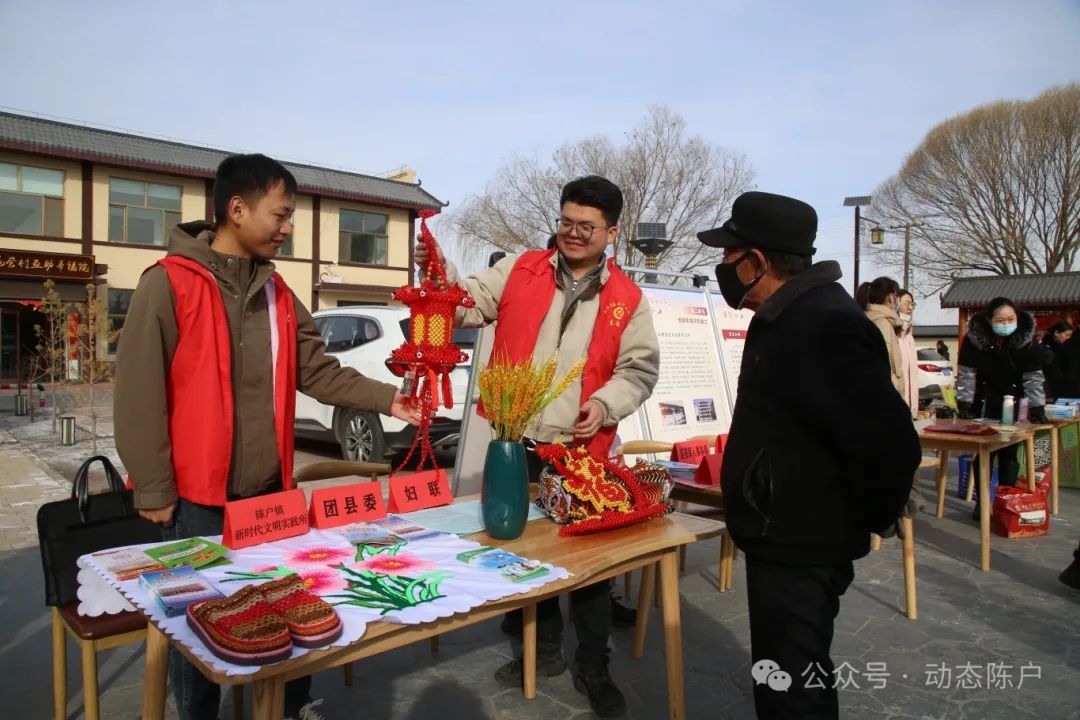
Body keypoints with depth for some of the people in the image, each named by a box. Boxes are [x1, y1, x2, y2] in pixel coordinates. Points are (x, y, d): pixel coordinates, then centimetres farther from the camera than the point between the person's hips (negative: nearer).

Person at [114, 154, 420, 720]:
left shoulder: (277, 293, 8)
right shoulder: (168, 284, -12)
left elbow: (317, 370, 5)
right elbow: (139, 394, -13)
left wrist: (385, 398, -6)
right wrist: (154, 489, -12)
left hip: (270, 488, 6)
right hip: (196, 495, -5)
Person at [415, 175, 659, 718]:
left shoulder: (627, 299, 2)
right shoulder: (520, 270, 4)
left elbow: (640, 369, 5)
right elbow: (470, 305, -1)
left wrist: (606, 404, -11)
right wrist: (443, 276, -19)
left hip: (582, 448, -1)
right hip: (517, 442, 2)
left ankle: (593, 667, 29)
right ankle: (544, 647, 37)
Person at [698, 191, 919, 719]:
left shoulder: (825, 326, -24)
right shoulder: (784, 316, 9)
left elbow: (889, 445, -29)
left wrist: (860, 523, -14)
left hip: (802, 550, -10)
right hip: (780, 538, 10)